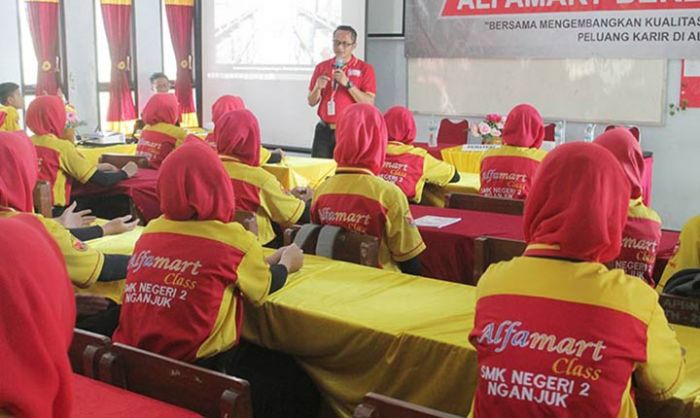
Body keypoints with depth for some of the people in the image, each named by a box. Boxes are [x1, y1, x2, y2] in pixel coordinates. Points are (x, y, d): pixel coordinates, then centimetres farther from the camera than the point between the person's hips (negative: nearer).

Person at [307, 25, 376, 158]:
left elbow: (369, 103, -10)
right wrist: (318, 88, -9)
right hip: (324, 130, 3)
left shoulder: (365, 69, -1)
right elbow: (311, 102, 12)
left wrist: (347, 83, -18)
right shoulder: (322, 67, 9)